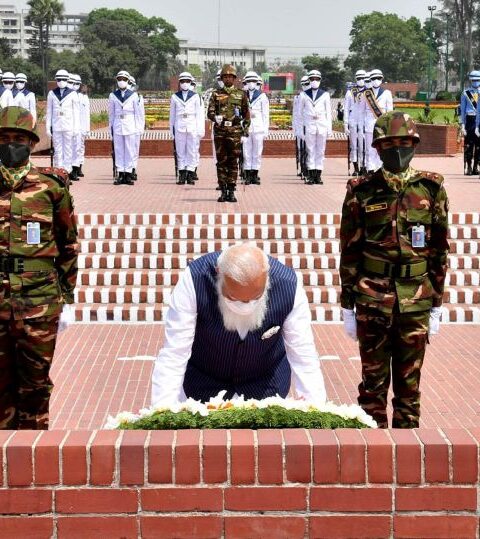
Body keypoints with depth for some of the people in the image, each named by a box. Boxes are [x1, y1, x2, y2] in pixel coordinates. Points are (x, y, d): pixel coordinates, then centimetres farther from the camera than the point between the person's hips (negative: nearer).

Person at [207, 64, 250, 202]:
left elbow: (246, 113, 12)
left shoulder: (241, 94, 8)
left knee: (233, 162, 0)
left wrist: (246, 127, 2)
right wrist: (215, 117, -21)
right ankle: (223, 191, 6)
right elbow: (209, 112, 0)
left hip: (235, 131, 0)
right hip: (220, 131, 0)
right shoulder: (216, 94, 7)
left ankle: (231, 191, 3)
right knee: (221, 161, 1)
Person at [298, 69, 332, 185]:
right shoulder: (304, 95, 7)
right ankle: (311, 176, -3)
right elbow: (301, 111, 13)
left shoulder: (325, 95, 7)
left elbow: (328, 112, 8)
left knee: (320, 151, 1)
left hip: (322, 125, 1)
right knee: (310, 150, -3)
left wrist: (329, 127, 3)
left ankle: (318, 175, 4)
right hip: (309, 126, -1)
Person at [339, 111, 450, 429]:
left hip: (416, 300, 1)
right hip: (372, 298, -1)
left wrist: (437, 306, 4)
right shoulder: (361, 191, 0)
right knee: (374, 379, 7)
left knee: (410, 380, 8)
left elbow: (440, 250, 6)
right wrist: (347, 306, 1)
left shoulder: (431, 189, 3)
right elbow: (349, 252, 3)